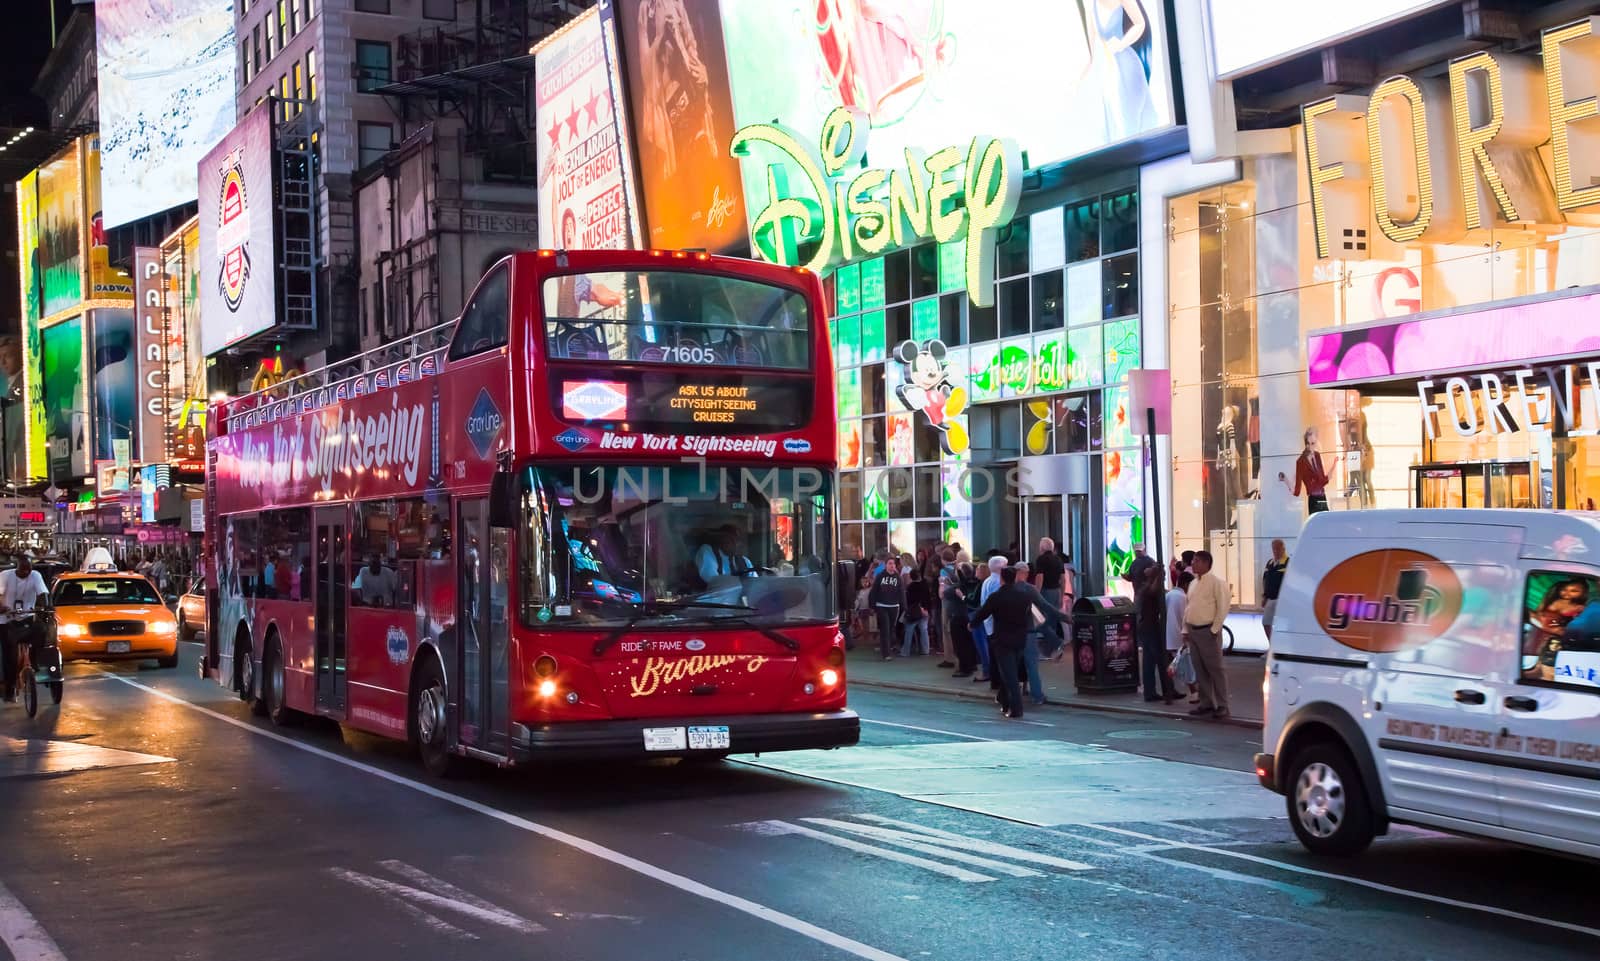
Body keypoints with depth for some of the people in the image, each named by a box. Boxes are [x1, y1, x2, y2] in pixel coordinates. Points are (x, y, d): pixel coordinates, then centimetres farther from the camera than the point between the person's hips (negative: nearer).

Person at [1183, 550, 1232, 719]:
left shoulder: (1216, 582, -8)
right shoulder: (1194, 583, 16)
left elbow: (1223, 608, -12)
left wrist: (1214, 630, -14)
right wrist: (1185, 629, 13)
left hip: (1208, 631, -8)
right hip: (1193, 630, 8)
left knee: (1215, 669, -4)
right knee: (1200, 670, 10)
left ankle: (1221, 706, -1)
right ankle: (1206, 704, 17)